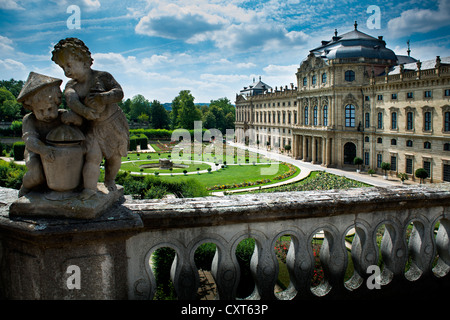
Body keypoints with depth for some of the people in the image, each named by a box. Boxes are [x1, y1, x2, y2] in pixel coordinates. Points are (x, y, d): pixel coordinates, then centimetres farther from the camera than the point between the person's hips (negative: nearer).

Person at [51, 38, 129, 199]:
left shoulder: (102, 77, -7)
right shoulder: (71, 85, 2)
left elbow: (119, 93, -18)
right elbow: (71, 98, -20)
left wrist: (102, 98, -37)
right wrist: (84, 110, -41)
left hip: (114, 124, -1)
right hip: (94, 128, 2)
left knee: (114, 156, 9)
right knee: (92, 156, -16)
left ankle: (110, 180, 35)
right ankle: (89, 192, -15)